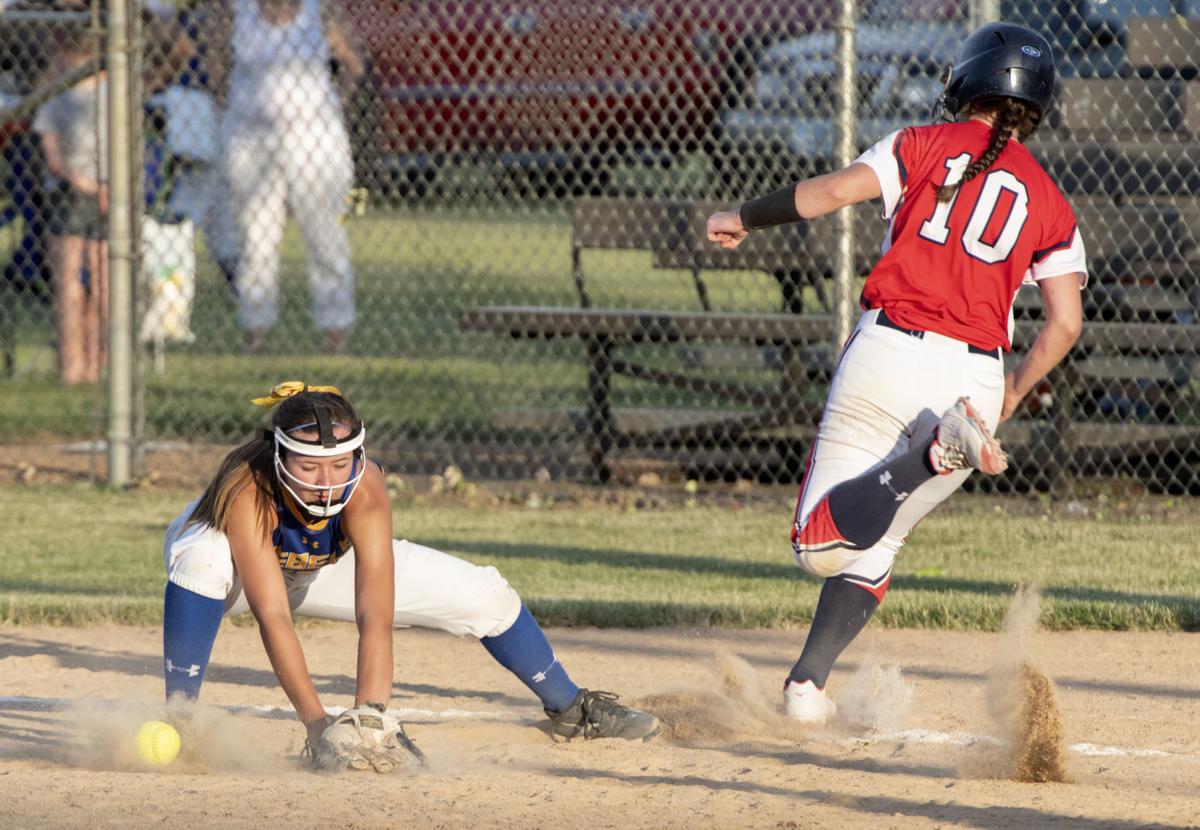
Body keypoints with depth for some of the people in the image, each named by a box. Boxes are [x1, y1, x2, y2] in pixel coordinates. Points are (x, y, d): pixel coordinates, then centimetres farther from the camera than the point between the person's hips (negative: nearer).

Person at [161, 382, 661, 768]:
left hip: (322, 568, 3)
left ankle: (569, 708, 22)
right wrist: (316, 723, -57)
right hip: (236, 568, -3)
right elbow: (272, 616, -48)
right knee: (203, 556, -42)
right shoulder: (248, 488, -43)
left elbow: (376, 619, -42)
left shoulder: (363, 489, -35)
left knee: (484, 596, -4)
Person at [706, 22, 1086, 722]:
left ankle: (931, 452, -26)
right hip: (974, 376, 3)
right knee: (877, 544, 18)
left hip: (888, 355, -3)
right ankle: (807, 685, 7)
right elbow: (1066, 324, 7)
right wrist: (1012, 395, 22)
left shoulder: (927, 146, 8)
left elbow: (833, 191, -5)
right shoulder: (1051, 205, 14)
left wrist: (745, 219, 10)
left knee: (823, 545, -7)